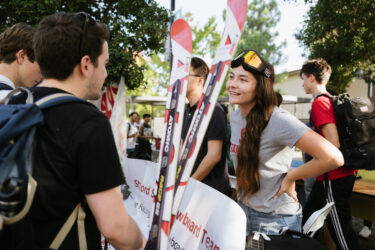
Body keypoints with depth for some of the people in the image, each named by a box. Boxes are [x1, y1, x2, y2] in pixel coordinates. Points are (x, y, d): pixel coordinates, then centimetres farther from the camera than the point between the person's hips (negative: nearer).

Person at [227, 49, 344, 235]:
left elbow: (333, 158, -30)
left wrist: (290, 177, -18)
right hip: (243, 210, 7)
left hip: (275, 220, -7)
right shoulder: (234, 116, 2)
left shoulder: (278, 120, -23)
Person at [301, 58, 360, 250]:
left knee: (341, 231, -2)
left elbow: (333, 144, -24)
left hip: (333, 178, -10)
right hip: (343, 174, 10)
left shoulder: (319, 103, -17)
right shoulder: (333, 100, 13)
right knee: (308, 219, 19)